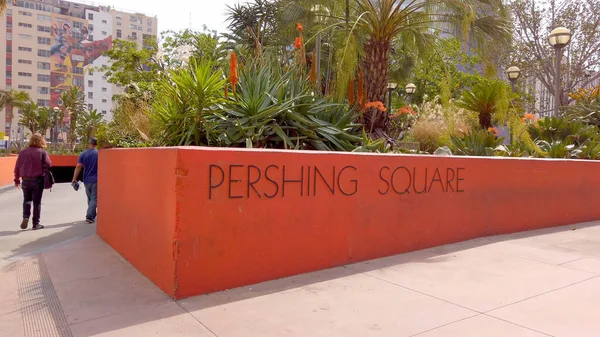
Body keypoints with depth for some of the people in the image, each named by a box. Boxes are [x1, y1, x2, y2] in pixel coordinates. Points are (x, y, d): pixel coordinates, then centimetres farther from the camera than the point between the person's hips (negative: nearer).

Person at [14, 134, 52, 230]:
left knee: (26, 200, 18)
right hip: (38, 180, -3)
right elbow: (48, 164, -15)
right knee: (37, 201, 6)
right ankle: (36, 223, 9)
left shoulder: (23, 152, 4)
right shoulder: (43, 152, -7)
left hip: (26, 180, 3)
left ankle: (25, 217, -3)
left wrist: (17, 179, 14)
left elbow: (17, 167, 6)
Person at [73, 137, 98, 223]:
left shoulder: (83, 154, 1)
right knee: (94, 198, -2)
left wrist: (74, 179, -4)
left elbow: (78, 166, -5)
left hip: (86, 180, 3)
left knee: (90, 198, 17)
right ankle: (89, 216, -13)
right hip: (96, 180, -3)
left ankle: (93, 215, 26)